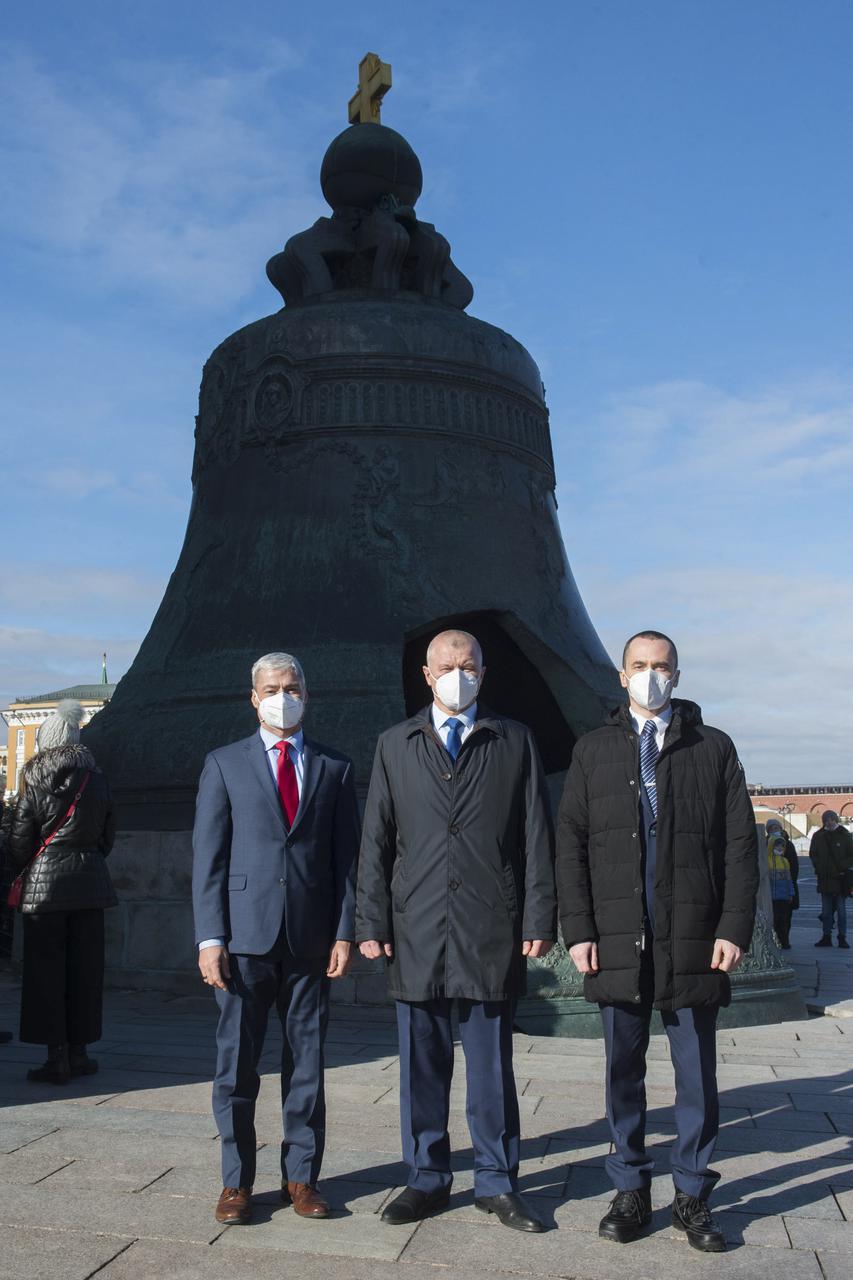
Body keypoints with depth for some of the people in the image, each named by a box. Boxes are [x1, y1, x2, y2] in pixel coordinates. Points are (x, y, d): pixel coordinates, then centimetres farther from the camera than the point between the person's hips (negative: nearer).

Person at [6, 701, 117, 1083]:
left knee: (46, 969, 3)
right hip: (90, 881, 3)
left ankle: (57, 1057, 3)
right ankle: (78, 1051, 14)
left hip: (45, 881, -3)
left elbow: (20, 836, -2)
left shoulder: (35, 779, -5)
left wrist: (19, 870, 14)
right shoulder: (96, 779, 5)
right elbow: (108, 833, 10)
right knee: (84, 969, 9)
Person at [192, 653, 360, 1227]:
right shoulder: (225, 765, 6)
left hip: (311, 941, 1)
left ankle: (302, 1176, 22)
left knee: (307, 1064, 8)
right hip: (245, 937, -1)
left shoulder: (335, 769, 9)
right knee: (237, 1063, 4)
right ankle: (237, 1180, 19)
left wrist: (345, 933, -1)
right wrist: (210, 937, -6)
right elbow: (208, 857, 2)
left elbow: (348, 858, 7)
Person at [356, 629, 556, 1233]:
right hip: (416, 930, 1)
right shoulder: (395, 745, 10)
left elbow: (536, 835, 4)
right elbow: (376, 840, 7)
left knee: (492, 1064, 7)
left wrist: (539, 917, -3)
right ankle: (428, 1179, 24)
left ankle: (498, 1182, 21)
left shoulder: (515, 742, 8)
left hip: (492, 931, -1)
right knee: (422, 1064, 9)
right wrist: (372, 923, 1)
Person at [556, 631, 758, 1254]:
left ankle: (693, 1195, 21)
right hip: (618, 940, 1)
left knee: (697, 1072, 7)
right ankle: (631, 1191, 23)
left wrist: (735, 927, -6)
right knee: (624, 1070, 9)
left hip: (694, 940, 0)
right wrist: (578, 929, -3)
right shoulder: (594, 750, 8)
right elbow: (570, 844, 5)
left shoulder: (714, 748, 6)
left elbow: (741, 843, 3)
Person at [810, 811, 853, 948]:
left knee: (841, 910, 1)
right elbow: (813, 855, 12)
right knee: (826, 910, 8)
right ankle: (826, 936, 14)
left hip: (840, 879, -2)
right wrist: (820, 868, -2)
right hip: (825, 879, 2)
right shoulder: (818, 836, 7)